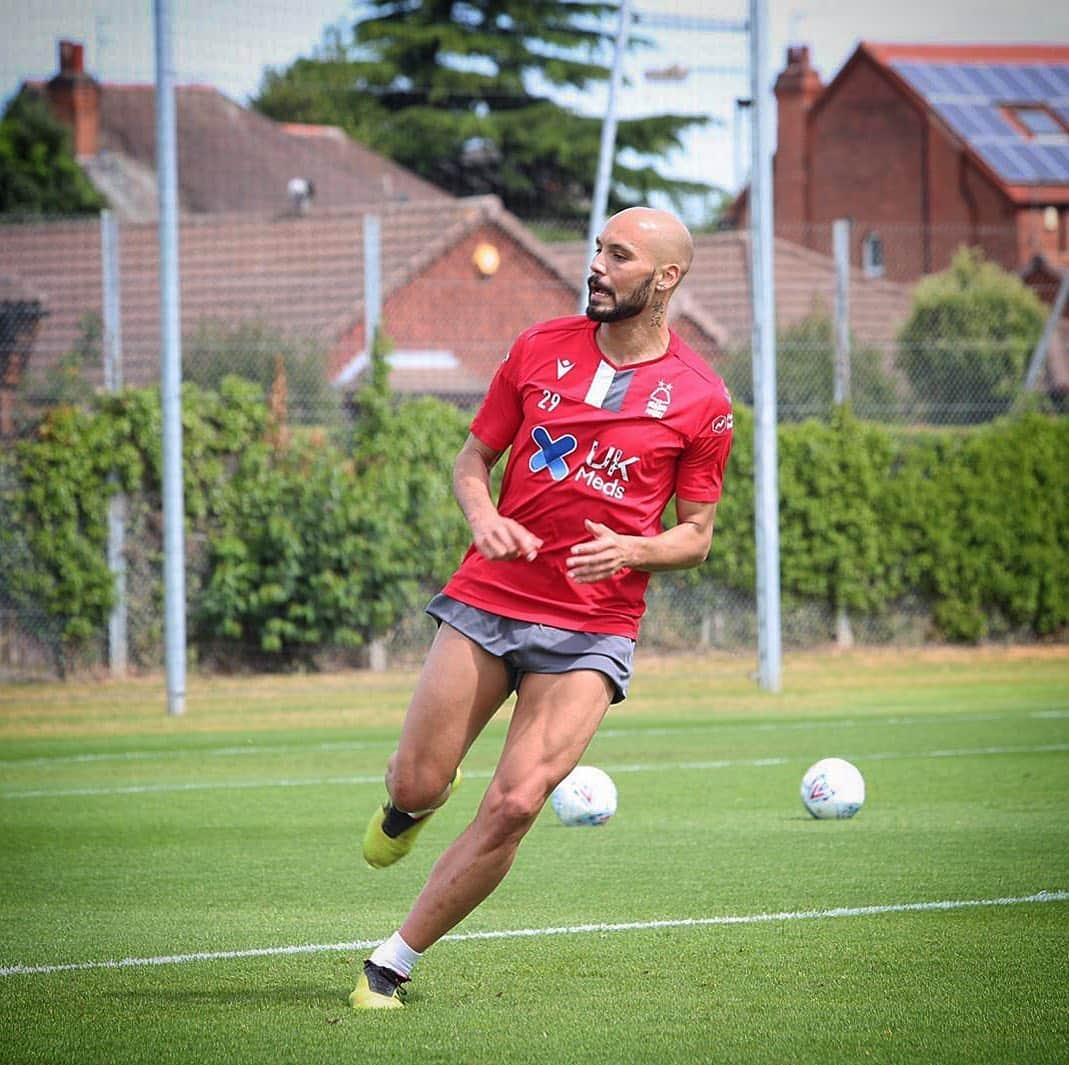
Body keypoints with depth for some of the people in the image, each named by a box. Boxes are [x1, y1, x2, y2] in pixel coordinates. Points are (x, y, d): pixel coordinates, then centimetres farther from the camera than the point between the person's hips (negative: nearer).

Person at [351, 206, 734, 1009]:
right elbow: (473, 458, 14)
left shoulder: (701, 399, 0)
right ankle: (407, 808, 37)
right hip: (488, 599, 2)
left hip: (594, 629, -2)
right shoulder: (542, 348, 6)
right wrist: (483, 517, -8)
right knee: (417, 785, -3)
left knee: (515, 806, -15)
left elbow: (697, 537, 6)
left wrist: (629, 550, -15)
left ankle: (394, 964, -2)